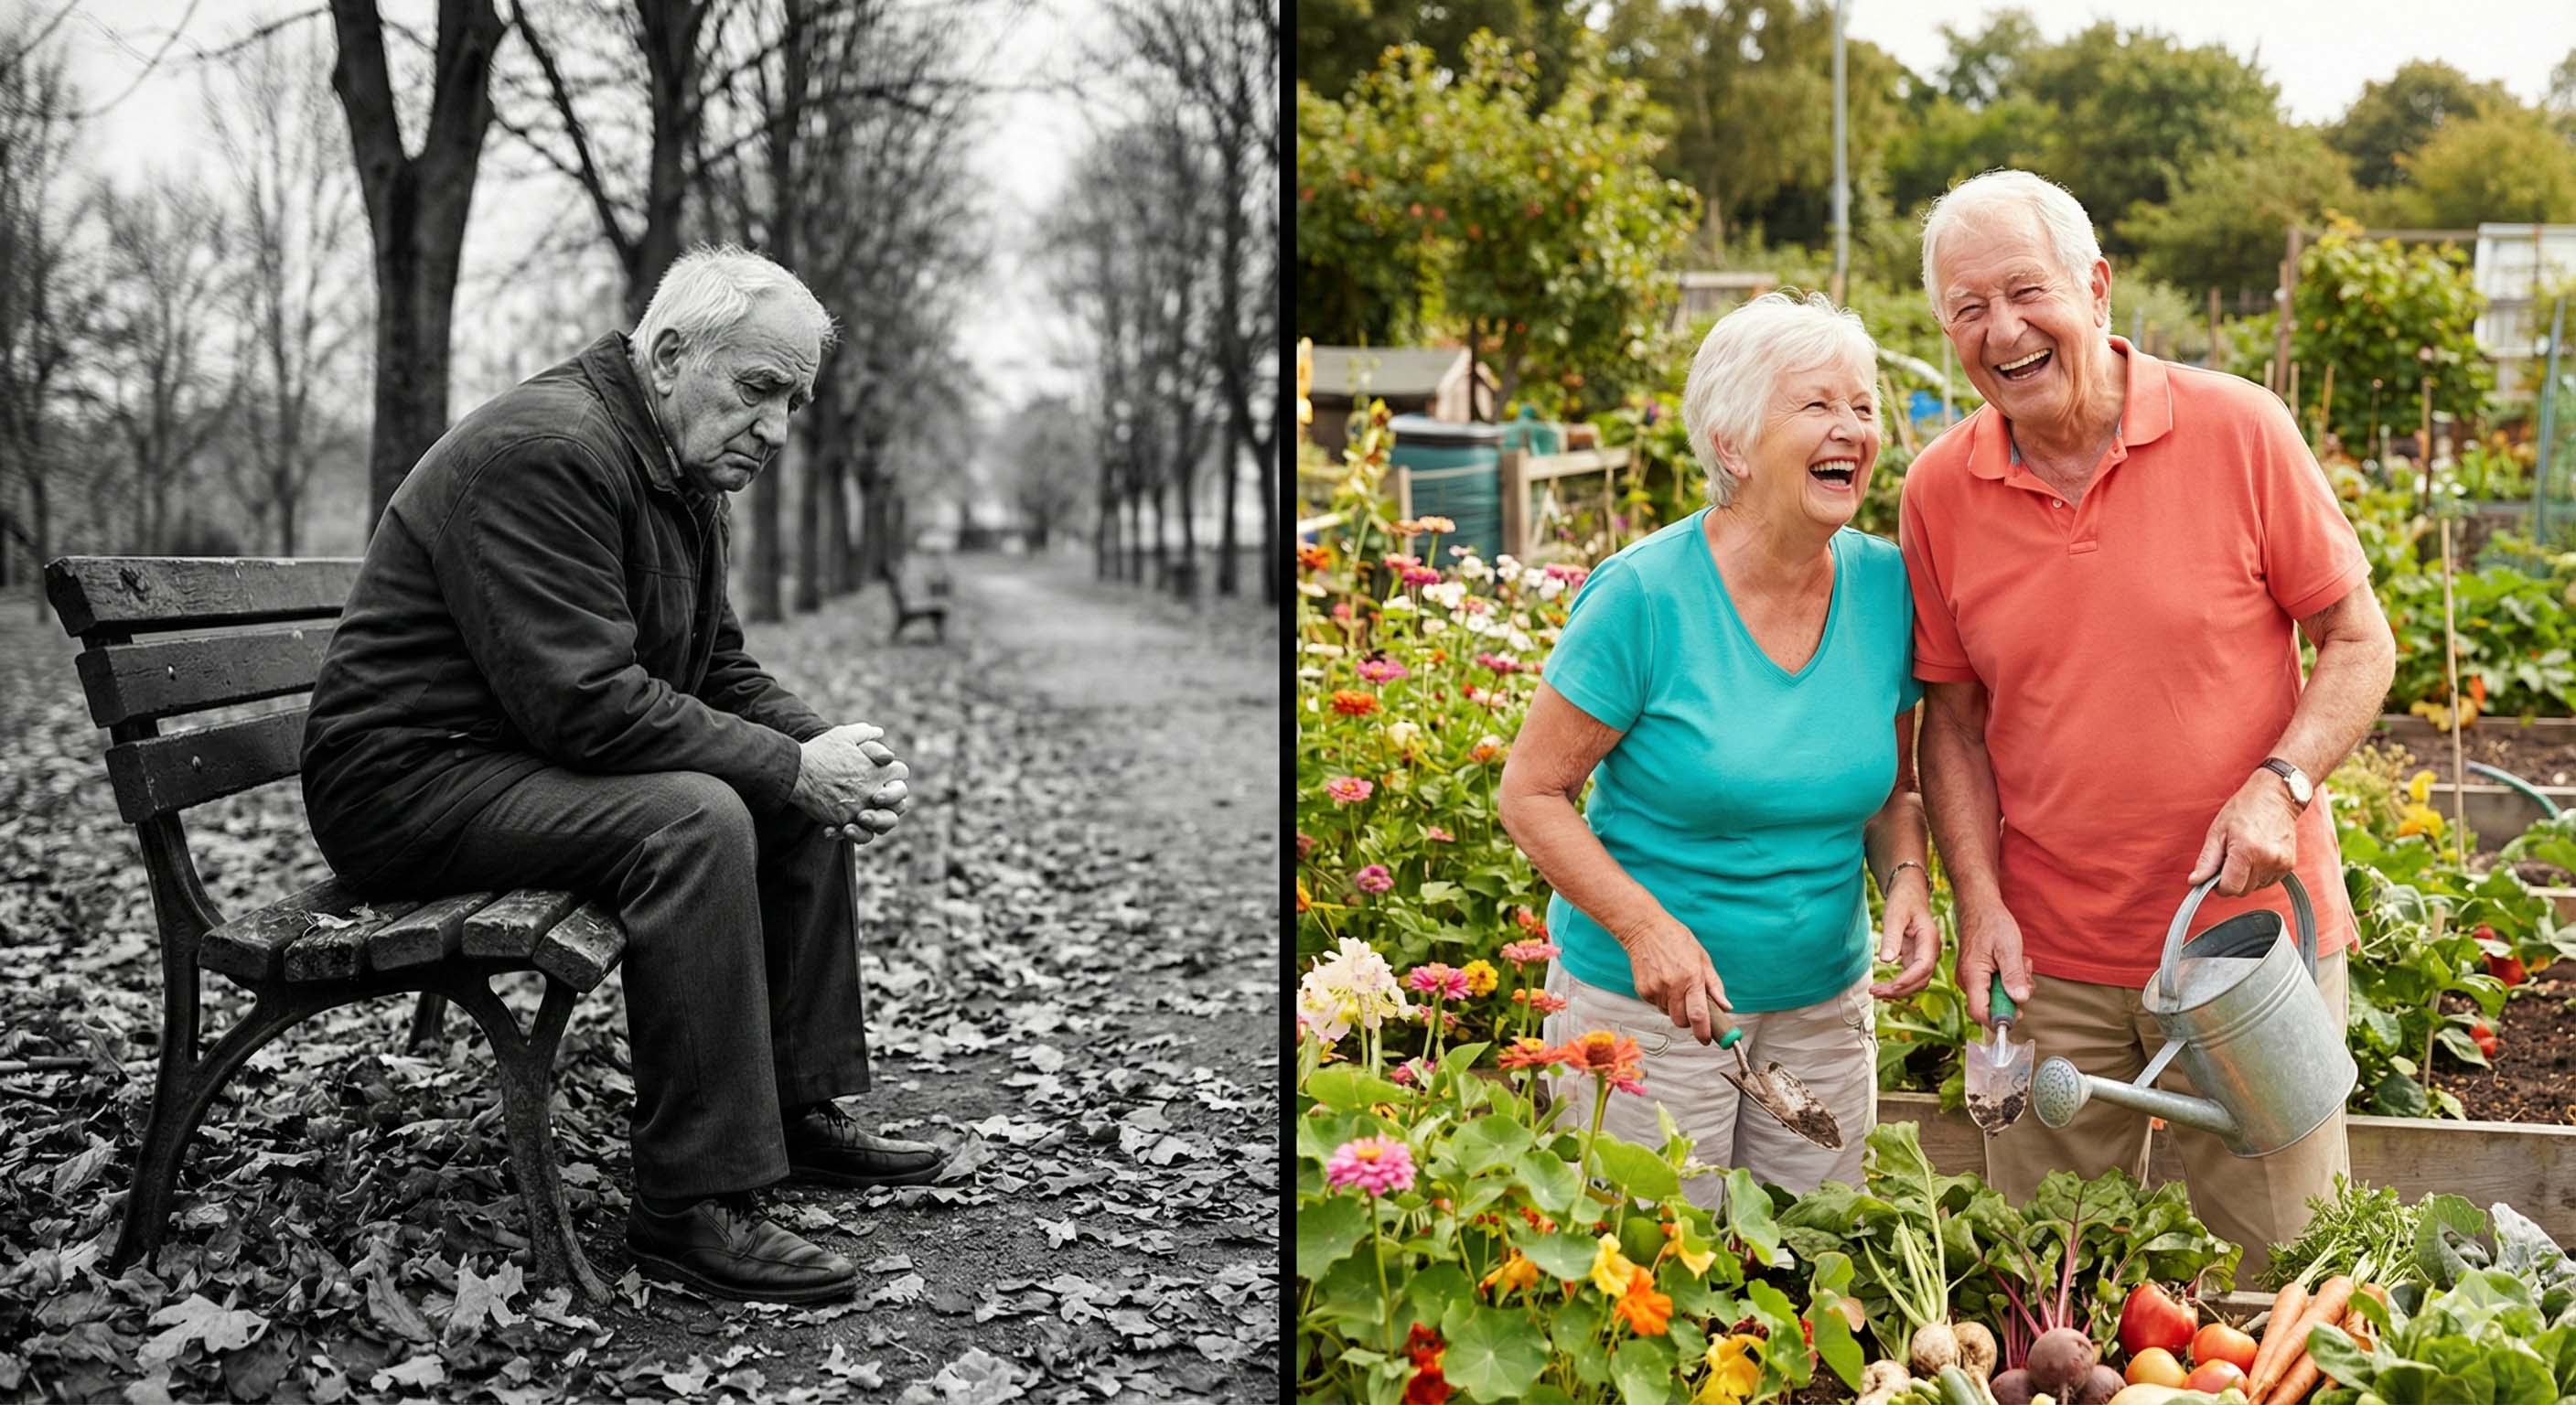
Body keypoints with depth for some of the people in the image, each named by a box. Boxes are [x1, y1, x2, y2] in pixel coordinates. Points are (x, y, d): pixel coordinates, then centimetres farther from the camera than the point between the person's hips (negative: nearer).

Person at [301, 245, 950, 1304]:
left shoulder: (684, 476, 11)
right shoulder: (546, 451, -22)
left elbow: (720, 672, 13)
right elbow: (586, 702, -30)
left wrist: (830, 752, -6)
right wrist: (792, 766, -24)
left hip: (541, 763, 10)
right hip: (410, 779, -10)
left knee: (805, 803, 5)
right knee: (692, 818, -32)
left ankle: (802, 1110, 12)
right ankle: (690, 1207, -27)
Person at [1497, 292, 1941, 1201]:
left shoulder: (1886, 586, -2)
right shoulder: (1644, 595, -17)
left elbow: (1894, 782, 11)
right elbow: (1531, 793, -12)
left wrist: (1906, 878, -9)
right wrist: (1646, 927, -23)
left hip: (1826, 1005, 5)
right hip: (1643, 999, -5)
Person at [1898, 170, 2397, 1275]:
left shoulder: (2238, 429, -8)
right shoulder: (1938, 491, -2)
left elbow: (2358, 642, -1)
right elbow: (1955, 718, 5)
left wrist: (2279, 784, -18)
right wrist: (1979, 901, -5)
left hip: (2253, 928, -2)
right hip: (2050, 959, 2)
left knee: (2279, 1260, 10)